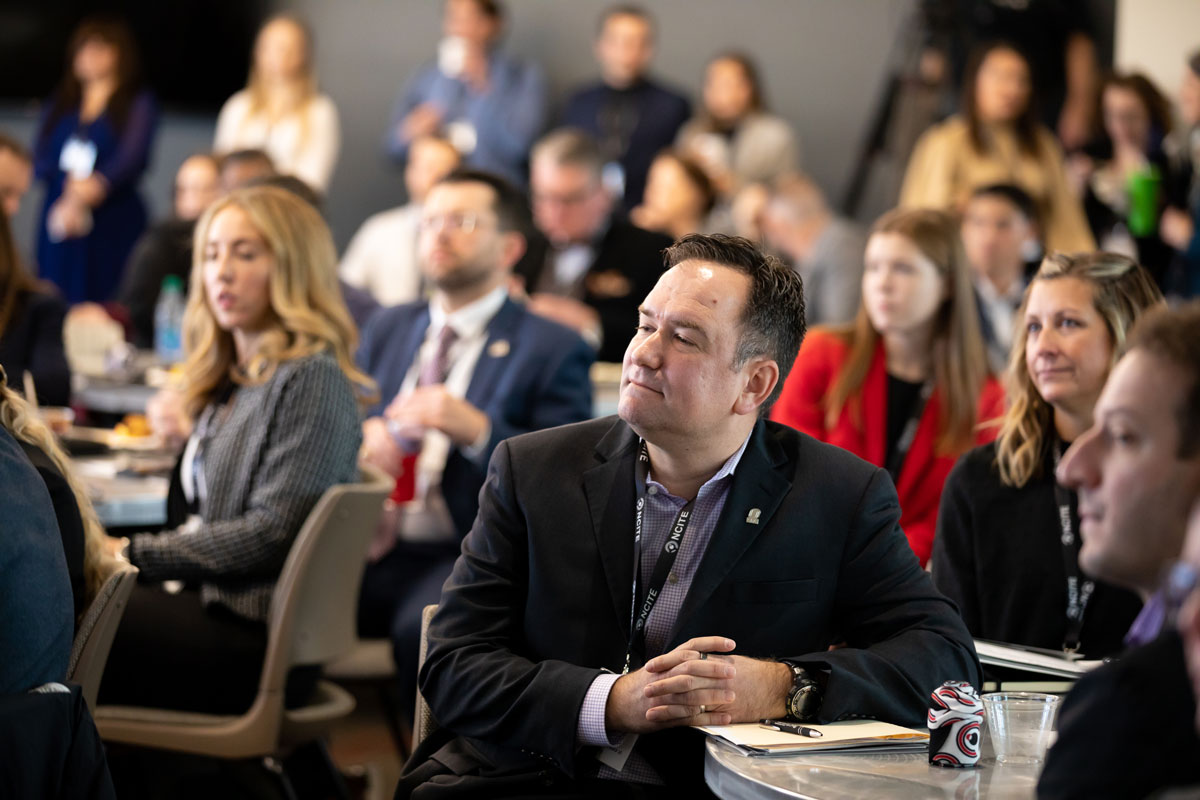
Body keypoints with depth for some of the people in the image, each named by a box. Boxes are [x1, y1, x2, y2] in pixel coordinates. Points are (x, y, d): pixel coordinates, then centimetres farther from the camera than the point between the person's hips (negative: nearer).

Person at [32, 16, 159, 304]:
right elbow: (40, 160, 7)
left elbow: (132, 158, -9)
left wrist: (98, 184, -26)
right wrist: (68, 182, -14)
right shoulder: (59, 105, 19)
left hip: (114, 226, -4)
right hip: (59, 219, 4)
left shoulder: (137, 104, 7)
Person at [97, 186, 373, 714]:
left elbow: (272, 533, -16)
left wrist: (134, 555, -13)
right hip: (207, 601, 8)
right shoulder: (230, 381, 20)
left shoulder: (312, 379, -8)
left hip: (257, 636, -8)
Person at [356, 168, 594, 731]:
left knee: (424, 626, -36)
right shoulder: (388, 330, 23)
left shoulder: (552, 350, 4)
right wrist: (362, 436, -1)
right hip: (372, 544, 5)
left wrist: (478, 430, -19)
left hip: (468, 553, -5)